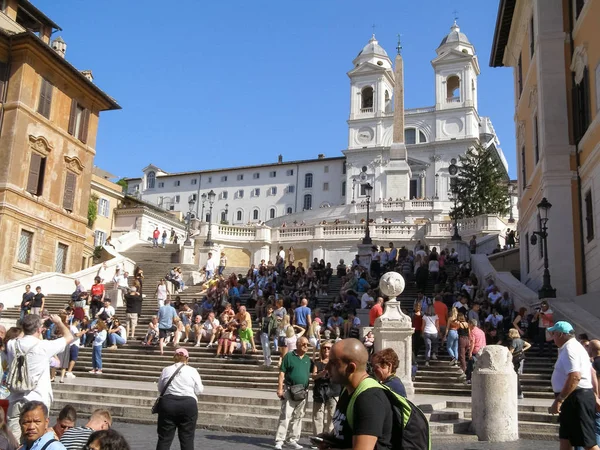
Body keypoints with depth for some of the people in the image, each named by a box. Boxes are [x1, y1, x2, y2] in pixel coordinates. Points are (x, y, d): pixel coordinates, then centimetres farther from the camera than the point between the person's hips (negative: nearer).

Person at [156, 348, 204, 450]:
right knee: (187, 438, 5)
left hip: (168, 403, 1)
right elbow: (199, 390, 2)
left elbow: (160, 389, 15)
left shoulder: (166, 370, 7)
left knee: (164, 438, 7)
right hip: (189, 404, -1)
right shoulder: (193, 371, 1)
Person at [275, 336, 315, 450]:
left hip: (303, 392, 5)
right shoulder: (289, 356, -2)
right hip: (290, 390, -5)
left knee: (298, 417, 11)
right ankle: (279, 441, -5)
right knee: (285, 416, -8)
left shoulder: (308, 359, 12)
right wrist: (280, 388, -12)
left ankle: (292, 440, 20)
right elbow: (282, 373, -5)